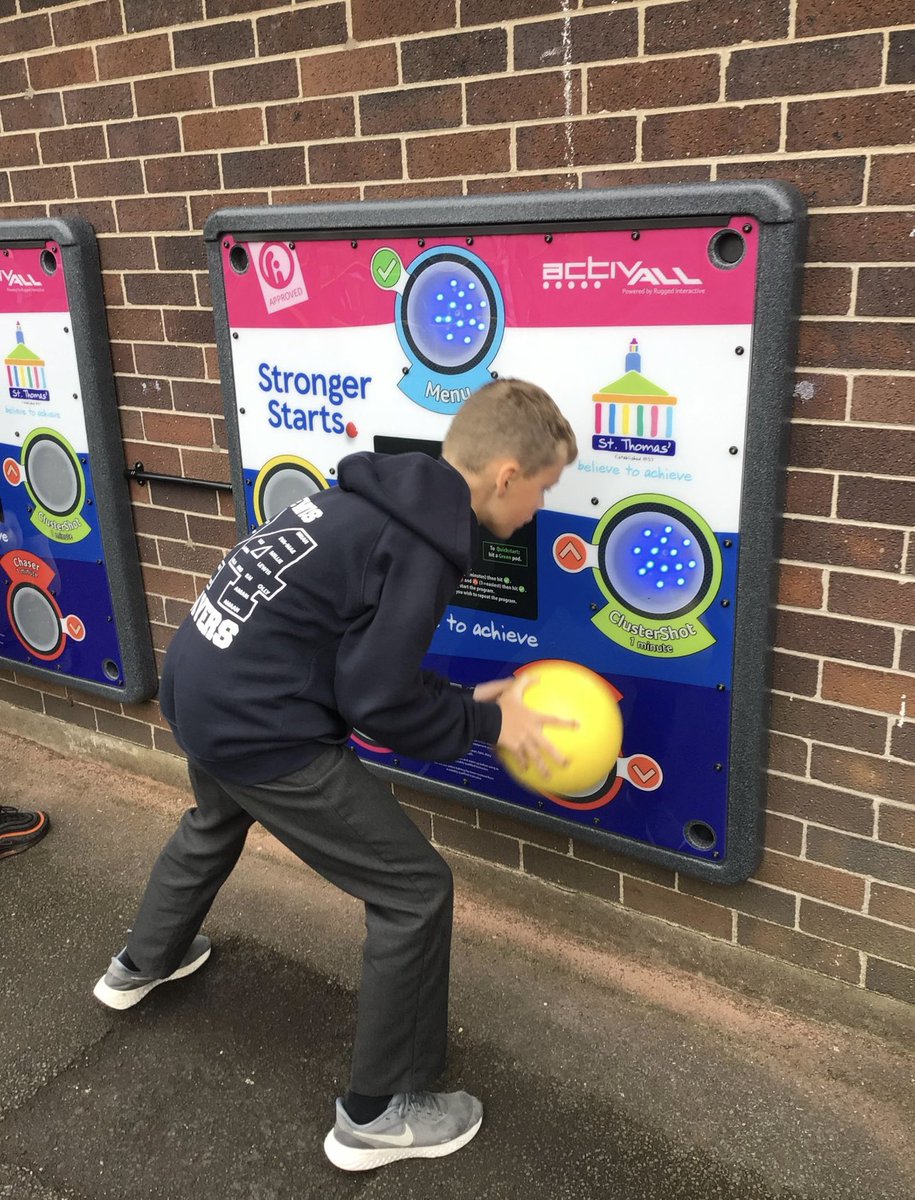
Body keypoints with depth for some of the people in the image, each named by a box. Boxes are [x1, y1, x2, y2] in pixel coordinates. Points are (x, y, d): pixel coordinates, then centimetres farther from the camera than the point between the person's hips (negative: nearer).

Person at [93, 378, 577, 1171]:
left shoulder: (382, 497, 7)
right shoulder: (424, 544, -21)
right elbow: (375, 700, -18)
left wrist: (463, 700, 9)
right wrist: (485, 721, -4)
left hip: (201, 681, 10)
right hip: (256, 724, -10)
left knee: (215, 825, 39)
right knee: (416, 890, 2)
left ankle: (142, 965, 65)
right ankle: (377, 1115, 19)